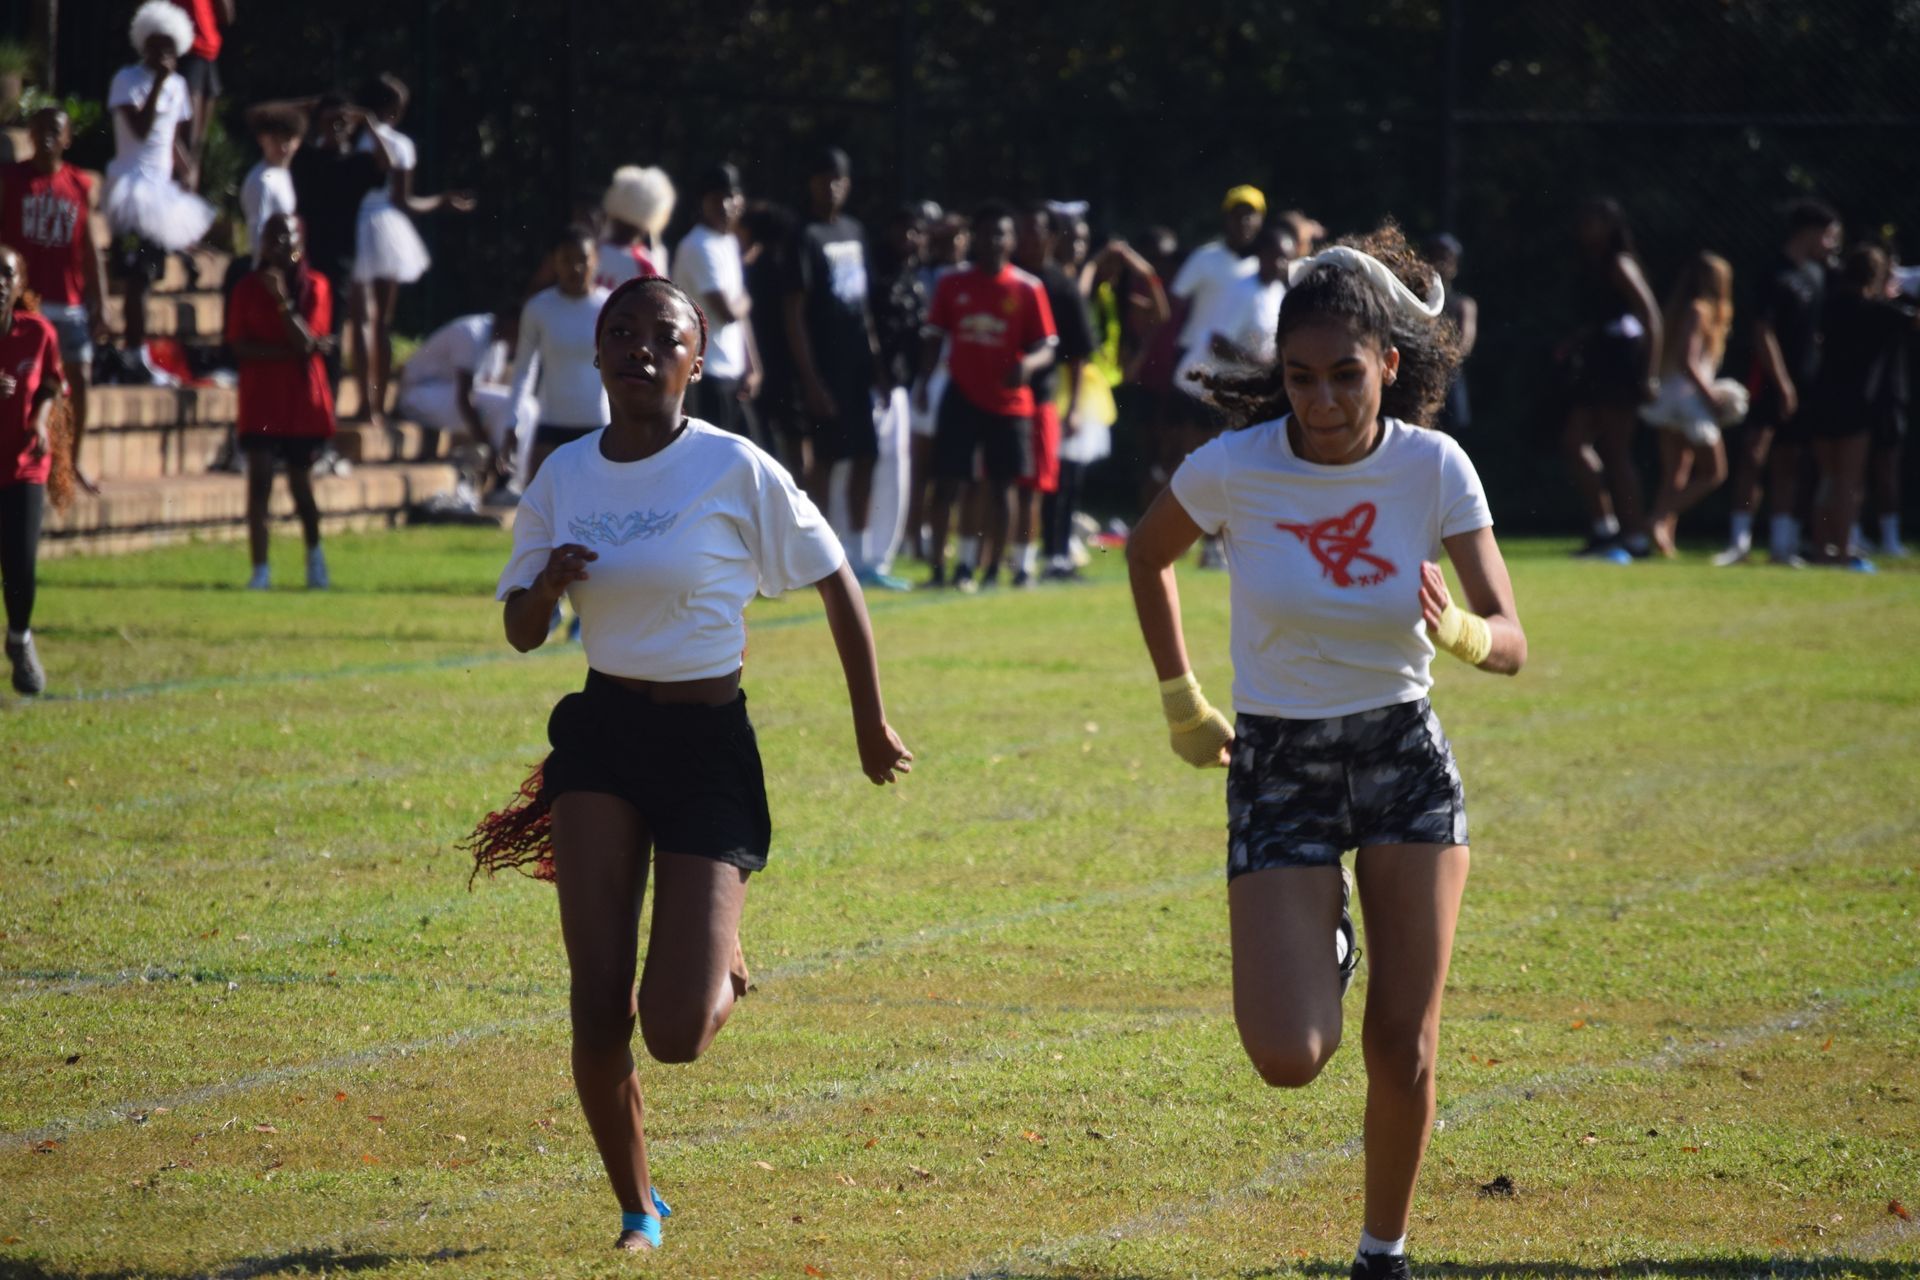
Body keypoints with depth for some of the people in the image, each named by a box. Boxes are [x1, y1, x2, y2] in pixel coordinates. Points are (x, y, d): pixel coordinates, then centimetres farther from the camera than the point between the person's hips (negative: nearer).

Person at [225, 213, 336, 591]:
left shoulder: (314, 286, -1)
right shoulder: (248, 288, 0)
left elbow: (307, 341, -13)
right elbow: (240, 347, -8)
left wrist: (283, 300, -23)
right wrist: (292, 351, -16)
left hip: (303, 400, 0)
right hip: (261, 400, 0)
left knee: (300, 481, 13)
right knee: (259, 481, -10)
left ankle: (314, 553, 38)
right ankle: (260, 570, -10)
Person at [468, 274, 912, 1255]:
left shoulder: (733, 471, -11)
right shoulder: (565, 476, 2)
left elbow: (835, 583, 0)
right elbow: (521, 634, 10)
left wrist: (871, 723, 7)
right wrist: (549, 582, -13)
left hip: (708, 743, -3)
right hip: (602, 735, 3)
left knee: (676, 1036, -11)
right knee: (600, 1010, -10)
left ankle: (722, 965, 27)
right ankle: (635, 1205, 12)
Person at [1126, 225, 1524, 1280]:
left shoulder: (1434, 468, -12)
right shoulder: (1234, 470, -14)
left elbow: (1510, 641, -13)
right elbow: (1147, 554, 8)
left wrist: (1459, 631, -35)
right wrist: (1180, 700, 8)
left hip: (1405, 759, 1)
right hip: (1280, 767, -1)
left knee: (1402, 1046, -4)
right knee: (1288, 1059, -13)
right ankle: (1319, 948, 22)